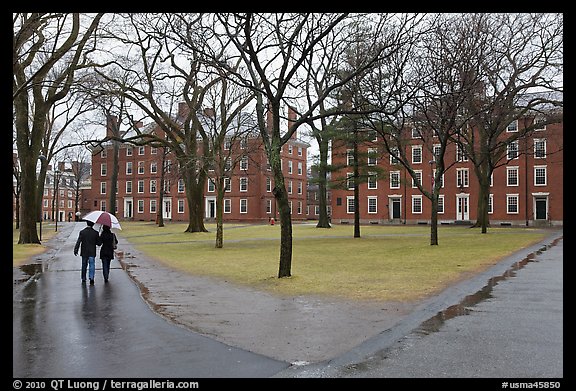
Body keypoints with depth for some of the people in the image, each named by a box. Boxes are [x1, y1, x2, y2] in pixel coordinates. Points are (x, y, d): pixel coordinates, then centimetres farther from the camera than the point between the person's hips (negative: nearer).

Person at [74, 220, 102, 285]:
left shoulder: (82, 232, -3)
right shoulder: (95, 233, -5)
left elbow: (78, 241, -11)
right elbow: (99, 243, -1)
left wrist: (76, 249, -11)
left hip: (84, 253, 2)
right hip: (92, 253, -2)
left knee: (84, 266, 15)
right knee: (92, 265, -2)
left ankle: (83, 279, 24)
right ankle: (91, 278, -19)